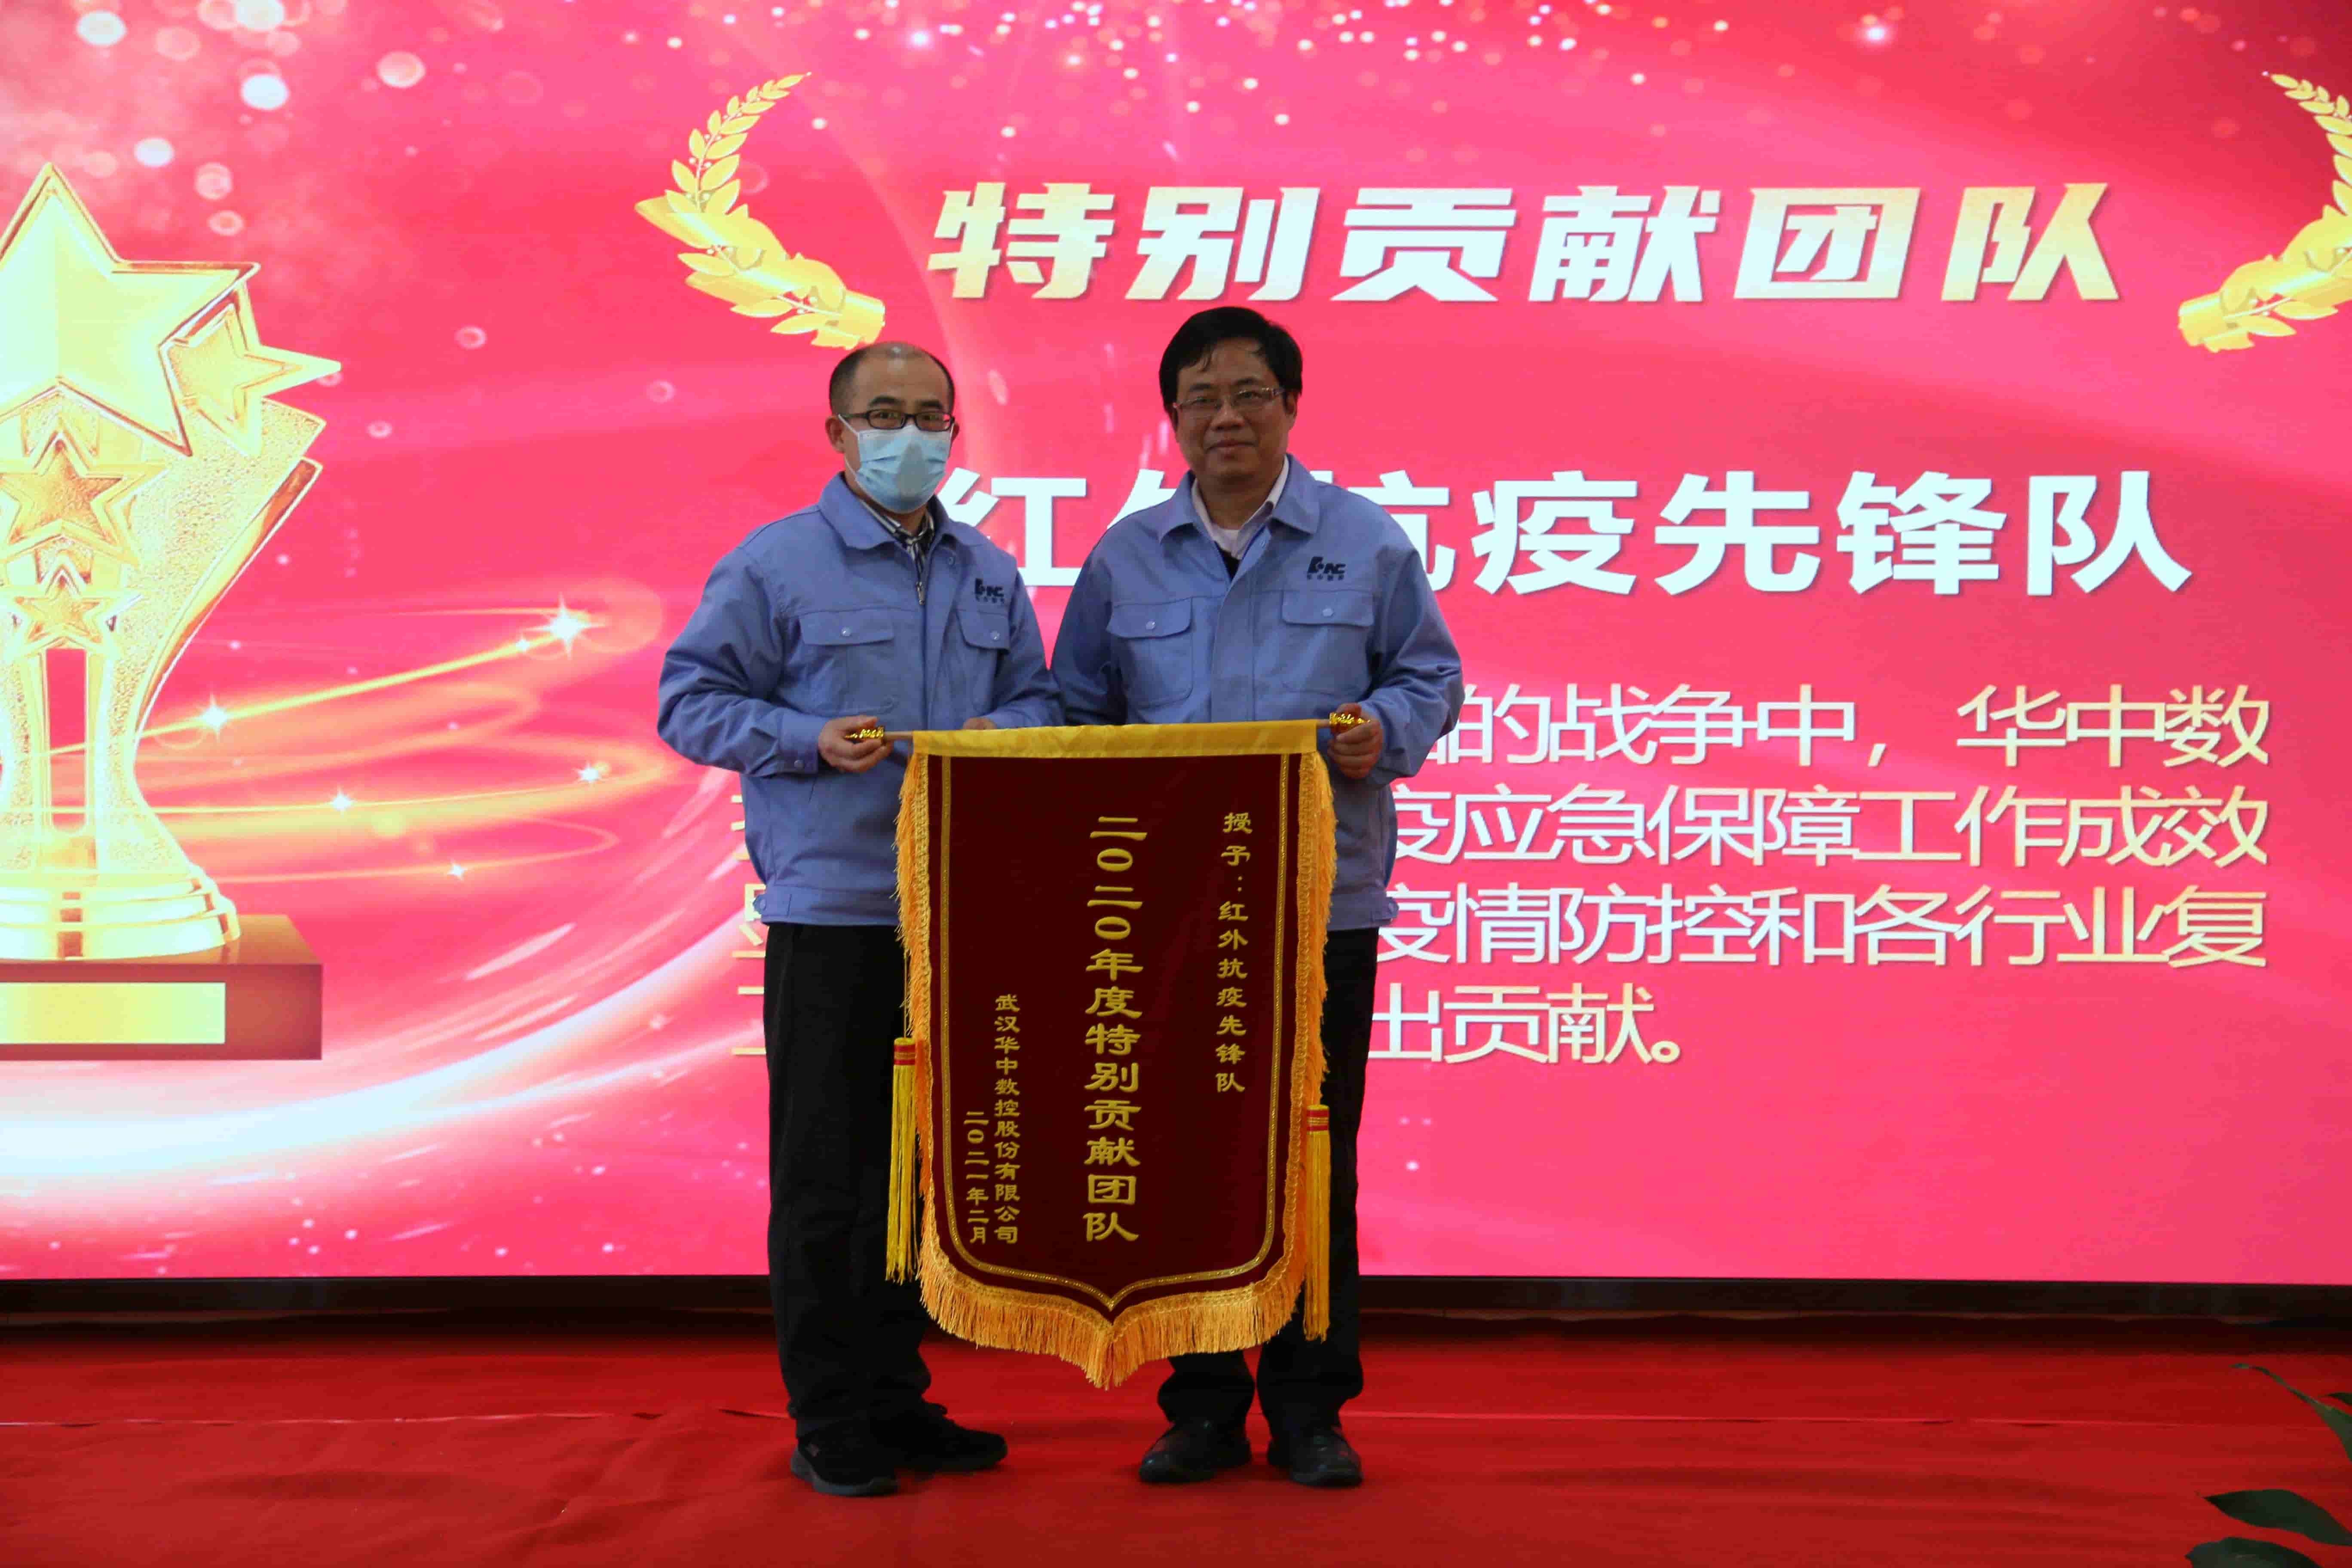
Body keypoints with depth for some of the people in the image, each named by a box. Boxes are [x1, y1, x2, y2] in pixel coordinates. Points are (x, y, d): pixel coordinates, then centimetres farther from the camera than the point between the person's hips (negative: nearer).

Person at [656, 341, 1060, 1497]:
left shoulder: (991, 576, 13)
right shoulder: (773, 565, -2)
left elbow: (1037, 696, 17)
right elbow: (690, 698, -3)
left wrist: (1004, 735, -6)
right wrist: (811, 741, -17)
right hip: (830, 912, -5)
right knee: (825, 1174, 2)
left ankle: (896, 1396, 25)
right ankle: (829, 1418, 13)